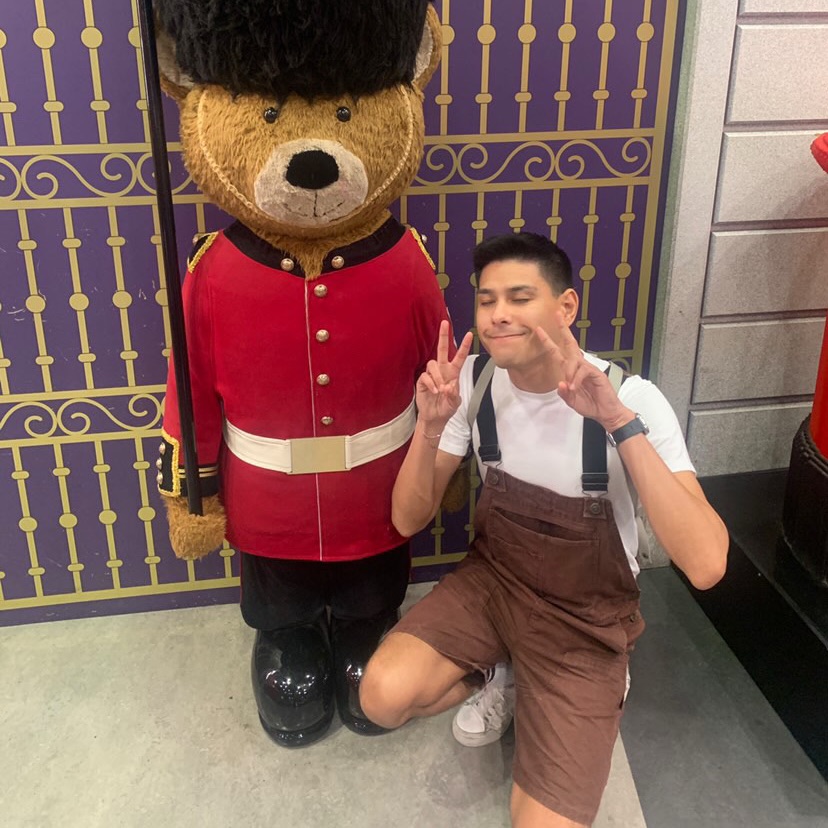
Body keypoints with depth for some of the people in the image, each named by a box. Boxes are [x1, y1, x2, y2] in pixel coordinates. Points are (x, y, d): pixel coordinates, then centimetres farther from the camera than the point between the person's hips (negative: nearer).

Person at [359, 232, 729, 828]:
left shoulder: (632, 398, -24)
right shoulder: (473, 379, -10)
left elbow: (705, 566, -36)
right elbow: (408, 521, -9)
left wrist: (619, 421, -44)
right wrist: (431, 426, -28)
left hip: (586, 618, -3)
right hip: (492, 577, 3)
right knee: (384, 697, -21)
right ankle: (499, 677, 11)